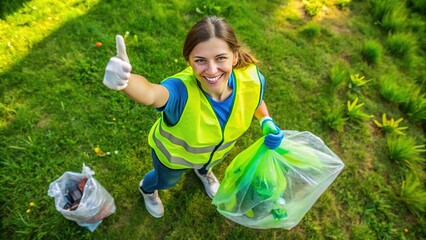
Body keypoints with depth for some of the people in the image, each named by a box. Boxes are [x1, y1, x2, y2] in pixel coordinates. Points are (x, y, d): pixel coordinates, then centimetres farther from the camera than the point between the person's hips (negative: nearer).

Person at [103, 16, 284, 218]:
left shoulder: (251, 78, -33)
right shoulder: (182, 90, -48)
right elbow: (151, 93, -71)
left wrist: (267, 122, -24)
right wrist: (124, 80, -91)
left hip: (217, 150, 3)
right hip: (173, 153, -2)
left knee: (207, 164, 40)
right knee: (166, 181, 32)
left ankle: (203, 171, 81)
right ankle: (147, 189, 71)